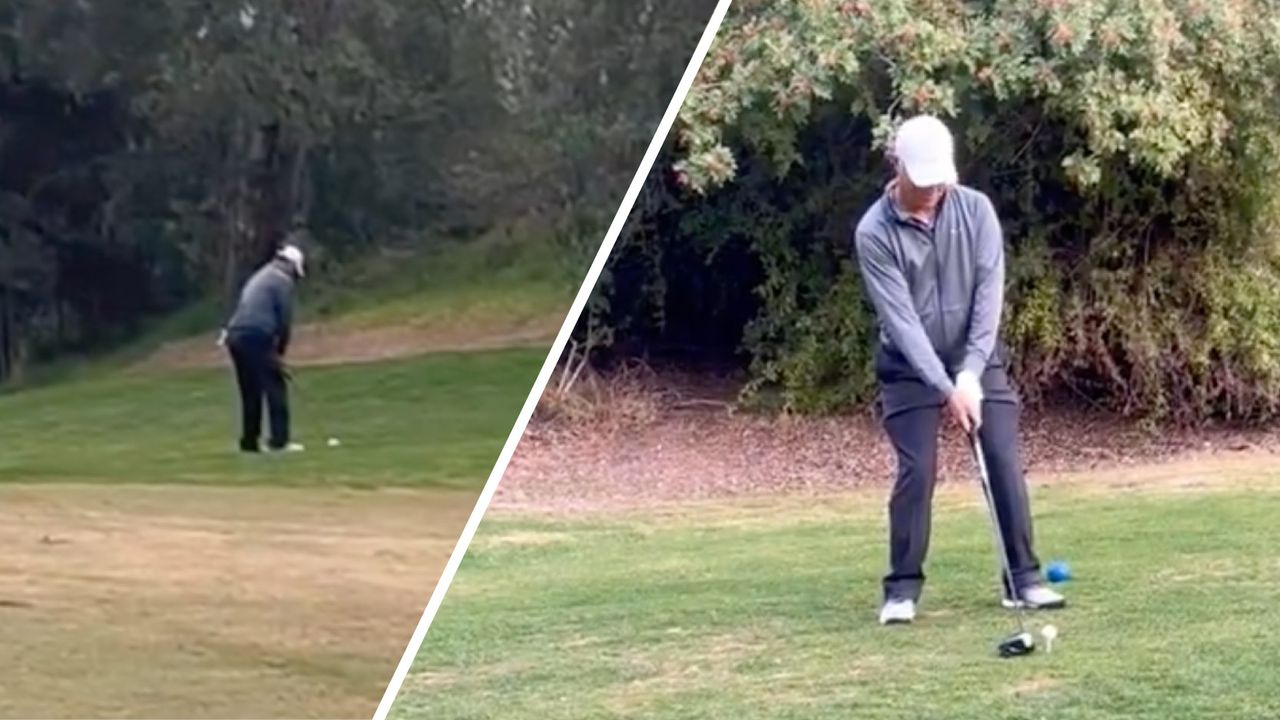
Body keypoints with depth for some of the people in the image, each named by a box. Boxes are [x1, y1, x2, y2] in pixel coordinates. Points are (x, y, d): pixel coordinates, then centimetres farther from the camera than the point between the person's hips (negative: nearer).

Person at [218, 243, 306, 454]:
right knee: (275, 387, -5)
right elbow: (285, 319, -4)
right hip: (257, 337, -8)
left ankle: (249, 440, 13)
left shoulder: (258, 278, 27)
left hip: (236, 336, 8)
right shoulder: (283, 280, 2)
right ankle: (279, 440, -10)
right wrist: (281, 349, 7)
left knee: (251, 392, 14)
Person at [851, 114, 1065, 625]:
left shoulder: (975, 209, -11)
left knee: (1005, 463, -4)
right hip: (910, 366, -2)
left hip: (977, 358, 2)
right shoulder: (874, 232, -18)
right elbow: (900, 318, -21)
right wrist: (946, 388, -27)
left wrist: (971, 372, -20)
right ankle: (903, 588, 2)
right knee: (916, 472, -8)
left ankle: (1023, 578, 5)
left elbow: (989, 291, -13)